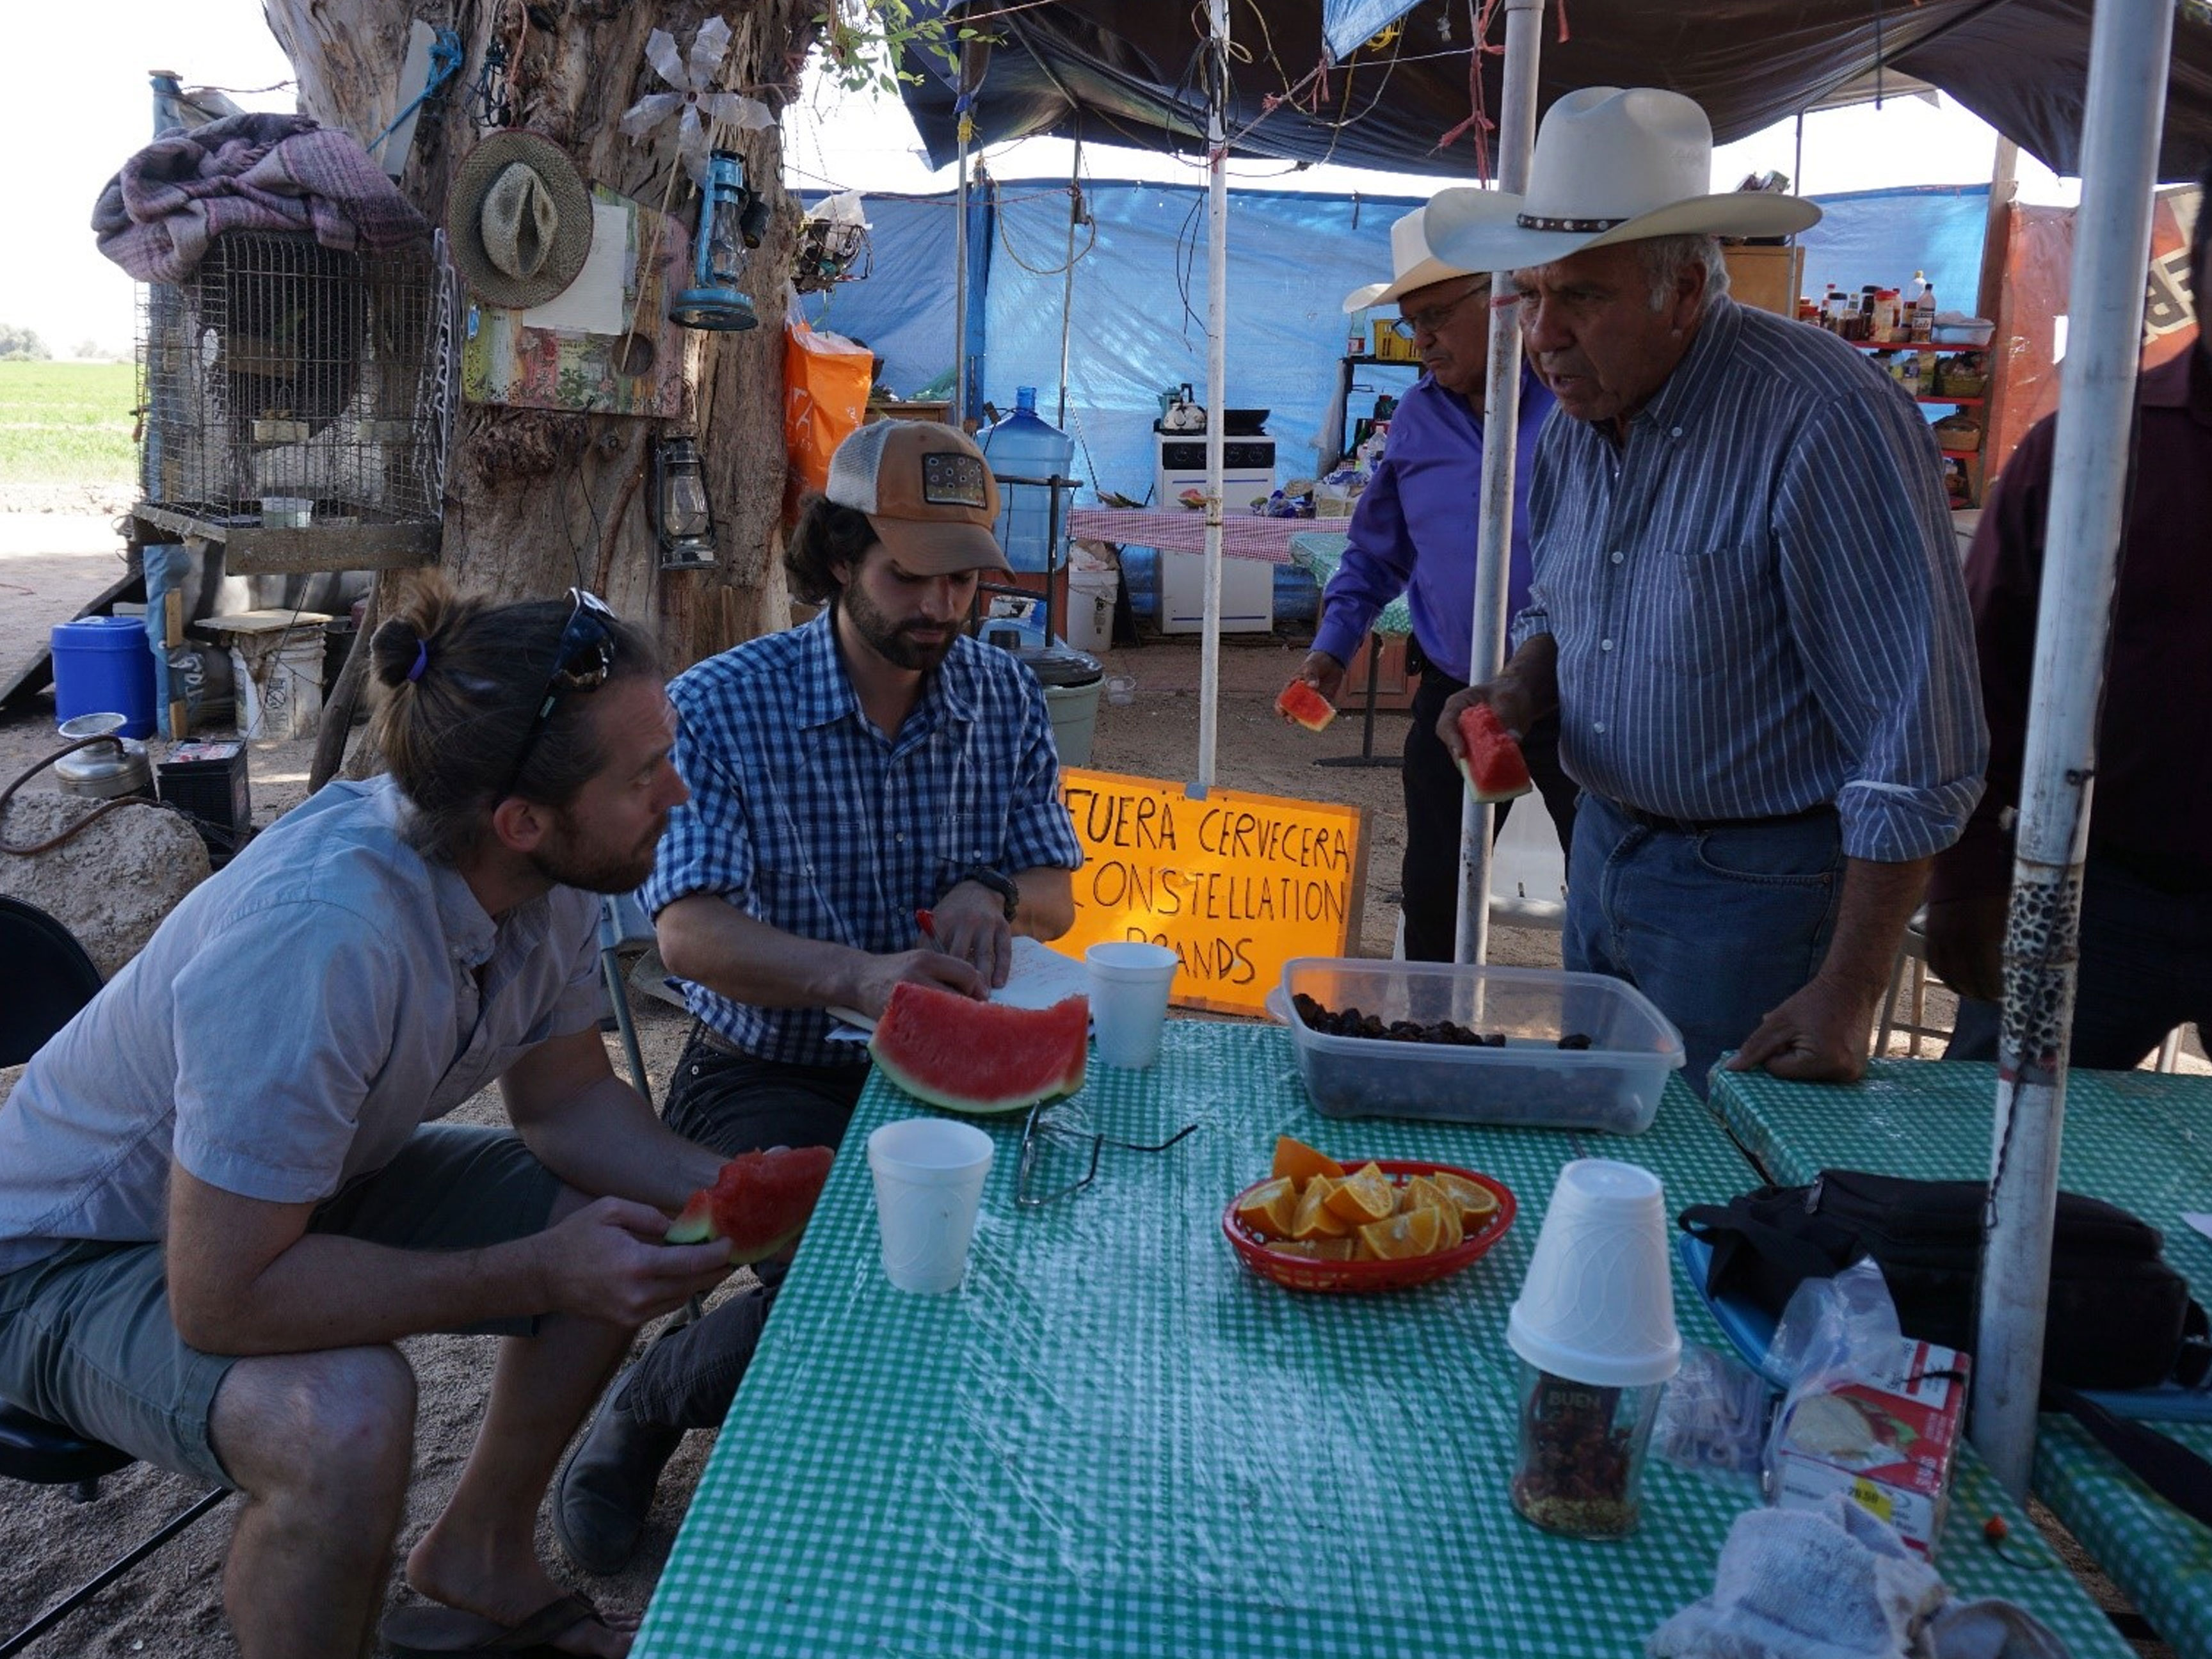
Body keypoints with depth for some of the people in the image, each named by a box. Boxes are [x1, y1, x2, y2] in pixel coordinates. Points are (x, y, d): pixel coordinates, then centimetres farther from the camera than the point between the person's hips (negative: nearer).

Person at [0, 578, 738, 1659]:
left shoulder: (549, 879, -14)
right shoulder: (316, 938, -39)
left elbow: (566, 1100, -1)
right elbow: (222, 1295, -34)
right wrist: (541, 1272, -31)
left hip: (312, 1180, 8)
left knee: (633, 1229, -1)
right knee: (344, 1416, -35)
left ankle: (477, 1556, 19)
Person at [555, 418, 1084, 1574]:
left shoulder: (1005, 696, 3)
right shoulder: (723, 704, -10)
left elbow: (1054, 892, 8)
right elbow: (688, 930, -21)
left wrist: (992, 893, -18)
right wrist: (857, 976, -39)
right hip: (766, 1077, -4)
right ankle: (647, 1403, 5)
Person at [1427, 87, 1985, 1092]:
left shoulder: (1827, 421, -23)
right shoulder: (1581, 413, 1)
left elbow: (1918, 744, -23)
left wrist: (1848, 996, -23)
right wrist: (1522, 692, -6)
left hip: (1751, 887, -7)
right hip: (1603, 846, 8)